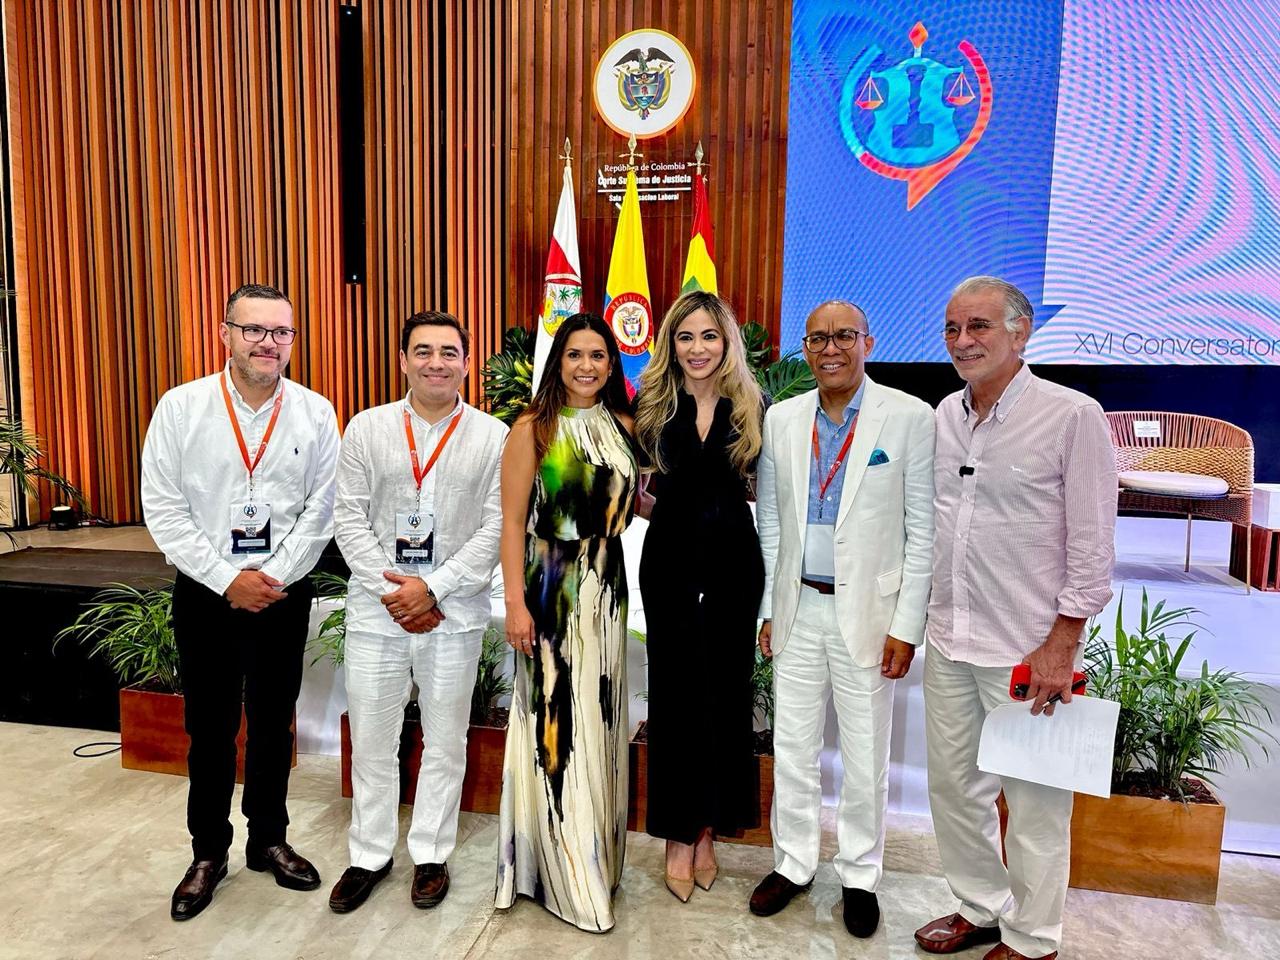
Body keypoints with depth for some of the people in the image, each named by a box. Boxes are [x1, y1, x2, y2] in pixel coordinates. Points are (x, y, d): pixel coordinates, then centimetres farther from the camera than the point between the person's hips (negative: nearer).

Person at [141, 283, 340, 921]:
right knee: (209, 727, 11)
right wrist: (228, 579, -12)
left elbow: (322, 508, -4)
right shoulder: (180, 407, -6)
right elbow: (162, 507, -7)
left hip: (285, 593, 1)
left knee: (274, 721, 14)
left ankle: (268, 839, 33)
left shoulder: (316, 413, -3)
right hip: (205, 593, -1)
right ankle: (208, 852, 30)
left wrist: (273, 577, -11)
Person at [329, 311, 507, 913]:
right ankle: (369, 856, 33)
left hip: (455, 613, -1)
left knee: (445, 741, 12)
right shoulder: (366, 428, 3)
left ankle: (431, 855, 32)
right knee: (371, 740, 12)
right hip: (375, 609, 1)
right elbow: (349, 518, 1)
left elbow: (496, 528, -6)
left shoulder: (494, 437, -2)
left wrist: (432, 587, -13)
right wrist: (394, 591, -9)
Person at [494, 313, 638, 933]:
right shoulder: (534, 428, -7)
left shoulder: (622, 426, 7)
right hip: (552, 590, -5)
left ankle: (596, 853, 34)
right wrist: (516, 604, -16)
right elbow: (512, 521, -10)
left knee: (599, 720, 14)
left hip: (608, 589, 5)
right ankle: (563, 871, 21)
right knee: (557, 723, 3)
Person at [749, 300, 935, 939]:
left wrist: (906, 626, -8)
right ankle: (793, 863, 33)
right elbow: (770, 524, 8)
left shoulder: (910, 417, -6)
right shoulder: (781, 419, 4)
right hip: (798, 608, 3)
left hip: (868, 610, -3)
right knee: (792, 747, 13)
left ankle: (860, 876, 31)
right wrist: (768, 609, 7)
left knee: (865, 756, 10)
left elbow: (922, 531, -6)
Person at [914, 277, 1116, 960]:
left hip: (1029, 647, -6)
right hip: (949, 640, 6)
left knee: (1035, 802, 8)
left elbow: (1092, 545, -9)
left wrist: (1061, 644, -12)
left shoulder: (1073, 416, -9)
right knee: (954, 785, 16)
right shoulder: (943, 415, 8)